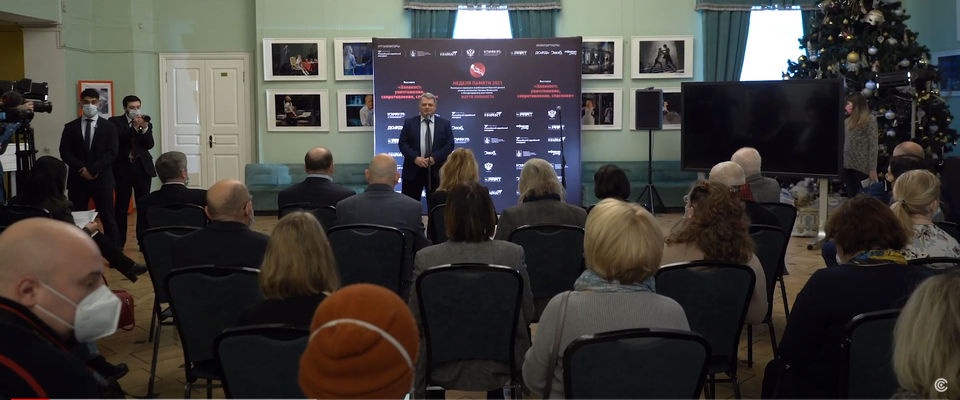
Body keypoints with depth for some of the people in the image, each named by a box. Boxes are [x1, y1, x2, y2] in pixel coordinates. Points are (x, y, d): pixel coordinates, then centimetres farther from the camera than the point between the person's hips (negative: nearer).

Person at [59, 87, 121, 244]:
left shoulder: (109, 127, 6)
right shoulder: (70, 127, 9)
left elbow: (111, 153, -3)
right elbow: (65, 153, 2)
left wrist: (93, 169, -14)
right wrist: (82, 169, -13)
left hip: (102, 179, -1)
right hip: (77, 180, 2)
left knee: (109, 219, -1)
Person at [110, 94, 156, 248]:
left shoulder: (146, 124, 10)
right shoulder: (115, 122, 3)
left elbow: (150, 145, -1)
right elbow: (118, 141, -12)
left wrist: (144, 128, -16)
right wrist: (134, 127, -19)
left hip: (142, 168, 2)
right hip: (122, 168, -2)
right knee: (121, 206, 1)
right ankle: (119, 242, 7)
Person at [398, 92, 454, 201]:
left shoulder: (445, 124, 6)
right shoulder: (409, 122, 6)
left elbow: (450, 145, -1)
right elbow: (402, 143, 0)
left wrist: (435, 157, -14)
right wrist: (415, 158, -14)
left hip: (436, 171, 0)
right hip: (413, 170, 0)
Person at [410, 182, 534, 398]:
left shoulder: (426, 258, -15)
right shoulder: (513, 254, -13)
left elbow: (415, 321, -7)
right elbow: (527, 314, -3)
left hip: (445, 370, 0)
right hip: (498, 370, 0)